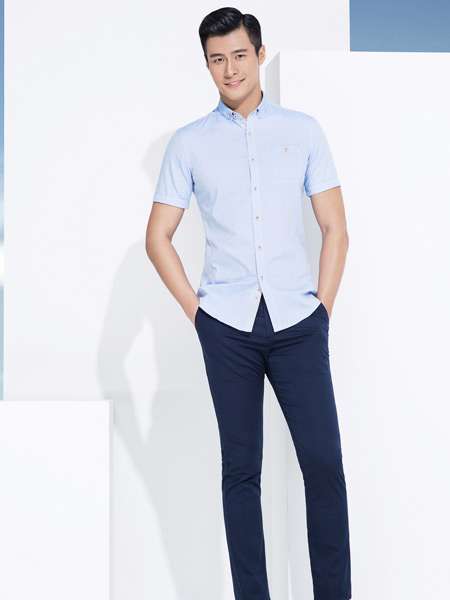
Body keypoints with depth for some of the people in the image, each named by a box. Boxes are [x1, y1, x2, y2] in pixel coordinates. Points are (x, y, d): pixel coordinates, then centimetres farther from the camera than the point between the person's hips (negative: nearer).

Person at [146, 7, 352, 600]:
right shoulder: (189, 143, 6)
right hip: (227, 326, 0)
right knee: (241, 468, 6)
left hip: (297, 321, 0)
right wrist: (194, 308, 1)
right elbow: (158, 237, 9)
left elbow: (335, 228, 7)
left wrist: (323, 307, 0)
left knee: (324, 463, -2)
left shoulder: (303, 129, 7)